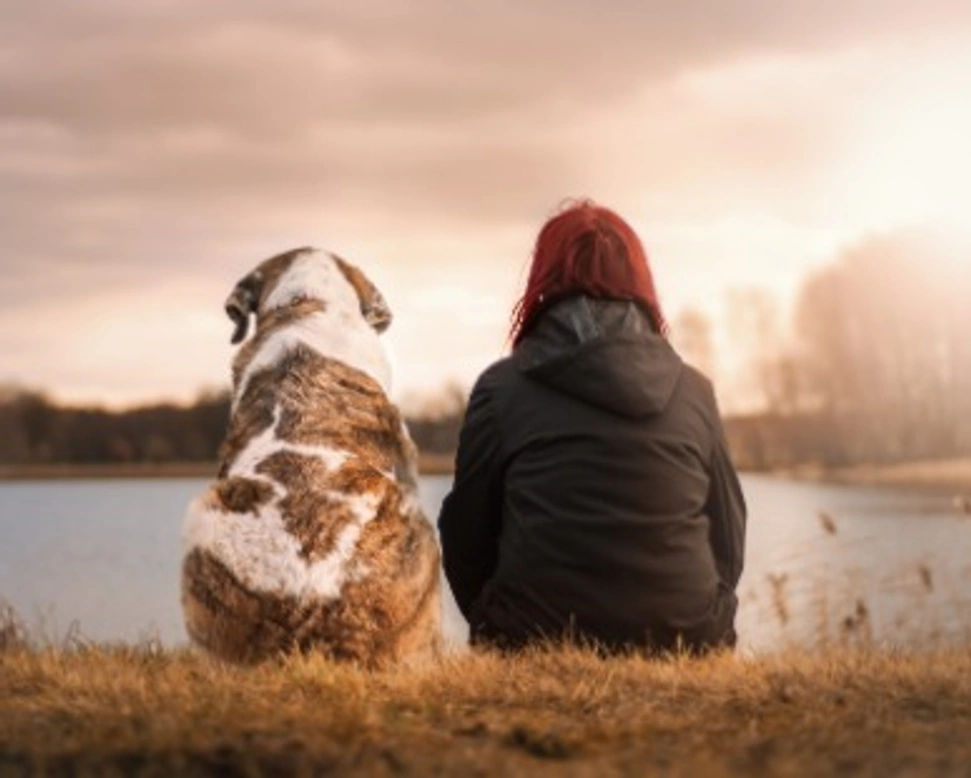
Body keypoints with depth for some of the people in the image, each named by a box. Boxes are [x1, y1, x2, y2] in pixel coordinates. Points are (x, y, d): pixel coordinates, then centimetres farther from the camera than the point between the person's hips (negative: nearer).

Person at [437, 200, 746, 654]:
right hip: (684, 646, 2)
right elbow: (728, 542, 12)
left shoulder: (502, 388, 0)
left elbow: (466, 537, 6)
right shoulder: (694, 391, 7)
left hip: (538, 648, -1)